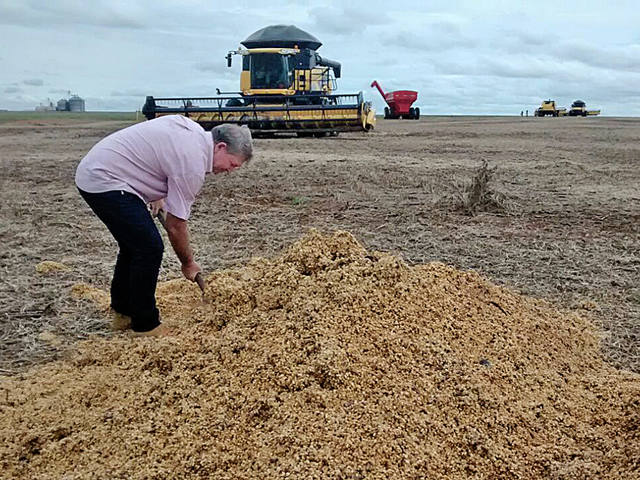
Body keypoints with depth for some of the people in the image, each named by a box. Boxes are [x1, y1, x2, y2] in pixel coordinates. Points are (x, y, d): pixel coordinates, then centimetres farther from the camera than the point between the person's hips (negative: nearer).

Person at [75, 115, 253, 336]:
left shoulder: (191, 127, 7)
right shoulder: (192, 164, -21)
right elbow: (175, 226, -15)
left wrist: (157, 193, 22)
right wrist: (188, 264, 0)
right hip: (104, 181, -11)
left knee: (135, 242, 19)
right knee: (149, 247, -13)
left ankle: (122, 307, 34)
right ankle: (145, 325, -1)